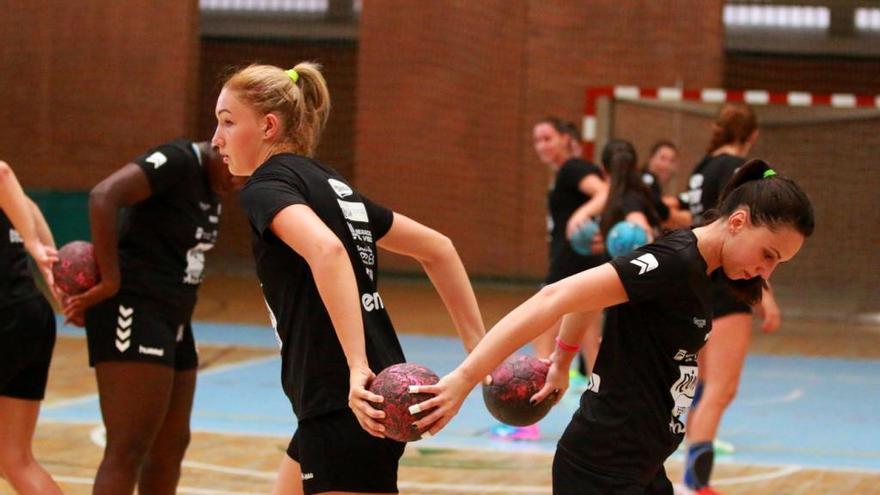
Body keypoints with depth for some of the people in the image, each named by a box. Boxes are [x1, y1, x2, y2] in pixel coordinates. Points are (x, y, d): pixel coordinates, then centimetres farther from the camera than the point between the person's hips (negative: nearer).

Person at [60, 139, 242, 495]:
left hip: (172, 319, 10)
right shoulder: (177, 161, -15)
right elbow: (103, 196, -28)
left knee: (171, 445, 16)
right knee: (128, 451, -13)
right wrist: (109, 281, -25)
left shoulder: (212, 187, 13)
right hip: (132, 314, -10)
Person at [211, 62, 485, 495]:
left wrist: (357, 367, -34)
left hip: (349, 413, -9)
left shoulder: (266, 187, -9)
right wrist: (479, 351, 19)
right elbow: (436, 248, 21)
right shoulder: (329, 185, 17)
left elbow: (326, 250, -30)